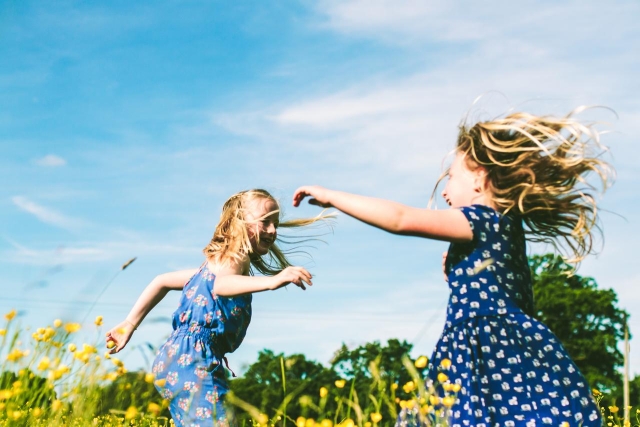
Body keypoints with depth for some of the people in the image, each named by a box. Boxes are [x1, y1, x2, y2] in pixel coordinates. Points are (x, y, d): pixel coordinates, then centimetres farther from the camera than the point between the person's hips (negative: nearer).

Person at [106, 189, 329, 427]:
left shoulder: (219, 260, 22)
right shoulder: (236, 256, -5)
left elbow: (162, 282, 24)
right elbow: (221, 285, -30)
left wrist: (130, 324, 22)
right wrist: (272, 281, -44)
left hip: (181, 359, 10)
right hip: (191, 360, -10)